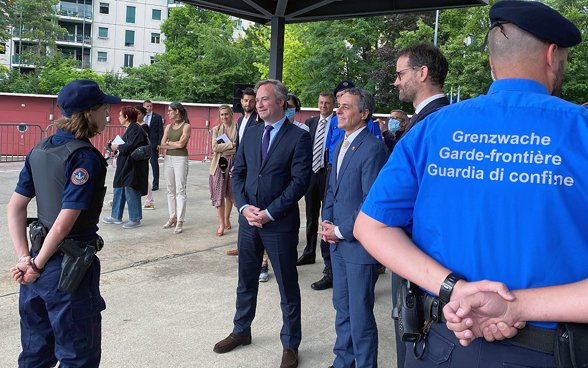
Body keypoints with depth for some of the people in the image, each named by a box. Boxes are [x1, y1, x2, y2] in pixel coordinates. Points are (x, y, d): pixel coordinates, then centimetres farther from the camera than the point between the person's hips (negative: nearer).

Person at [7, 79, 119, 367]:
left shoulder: (40, 150, 5)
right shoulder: (85, 157, -19)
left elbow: (14, 207, 6)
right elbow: (63, 225, -22)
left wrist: (25, 257, 2)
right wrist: (37, 265, -10)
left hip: (41, 262, 8)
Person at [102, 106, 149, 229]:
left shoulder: (135, 129, -16)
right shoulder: (129, 128, 15)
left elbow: (130, 146, -24)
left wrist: (118, 147, -10)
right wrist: (117, 147, 6)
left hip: (132, 167, -11)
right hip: (125, 166, 11)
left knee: (131, 192, -3)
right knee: (118, 190, 16)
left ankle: (135, 220, 7)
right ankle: (116, 216, 27)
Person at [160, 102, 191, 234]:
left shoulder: (186, 126, -4)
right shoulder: (169, 127, 13)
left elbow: (181, 144, -14)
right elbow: (162, 145, 6)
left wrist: (169, 142, -1)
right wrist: (176, 144, -8)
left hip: (180, 159, -6)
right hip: (168, 158, 6)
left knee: (180, 190, -6)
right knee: (170, 190, 10)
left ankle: (180, 221, -4)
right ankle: (172, 217, 19)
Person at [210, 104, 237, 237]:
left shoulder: (237, 128, 3)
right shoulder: (216, 129, 10)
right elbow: (215, 147, -3)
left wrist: (223, 147, -11)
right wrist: (231, 145, -11)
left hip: (233, 164, -1)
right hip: (219, 165, 1)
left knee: (230, 193, 8)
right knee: (219, 194, -4)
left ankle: (227, 218, 28)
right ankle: (221, 224, -1)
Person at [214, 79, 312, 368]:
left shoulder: (299, 137, -8)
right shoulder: (251, 134, 9)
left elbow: (300, 181, -14)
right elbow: (238, 173, 9)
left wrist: (269, 213, -17)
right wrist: (244, 206, -7)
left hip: (280, 223, -5)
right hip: (249, 219, 5)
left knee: (287, 285, 7)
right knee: (246, 280, 18)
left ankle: (290, 344, 23)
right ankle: (241, 331, 38)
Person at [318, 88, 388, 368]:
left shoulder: (373, 148, -17)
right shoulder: (339, 146, 12)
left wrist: (341, 231, -14)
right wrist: (327, 223, 4)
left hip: (360, 244, -9)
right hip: (338, 241, 9)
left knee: (360, 314, 2)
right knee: (342, 306, 20)